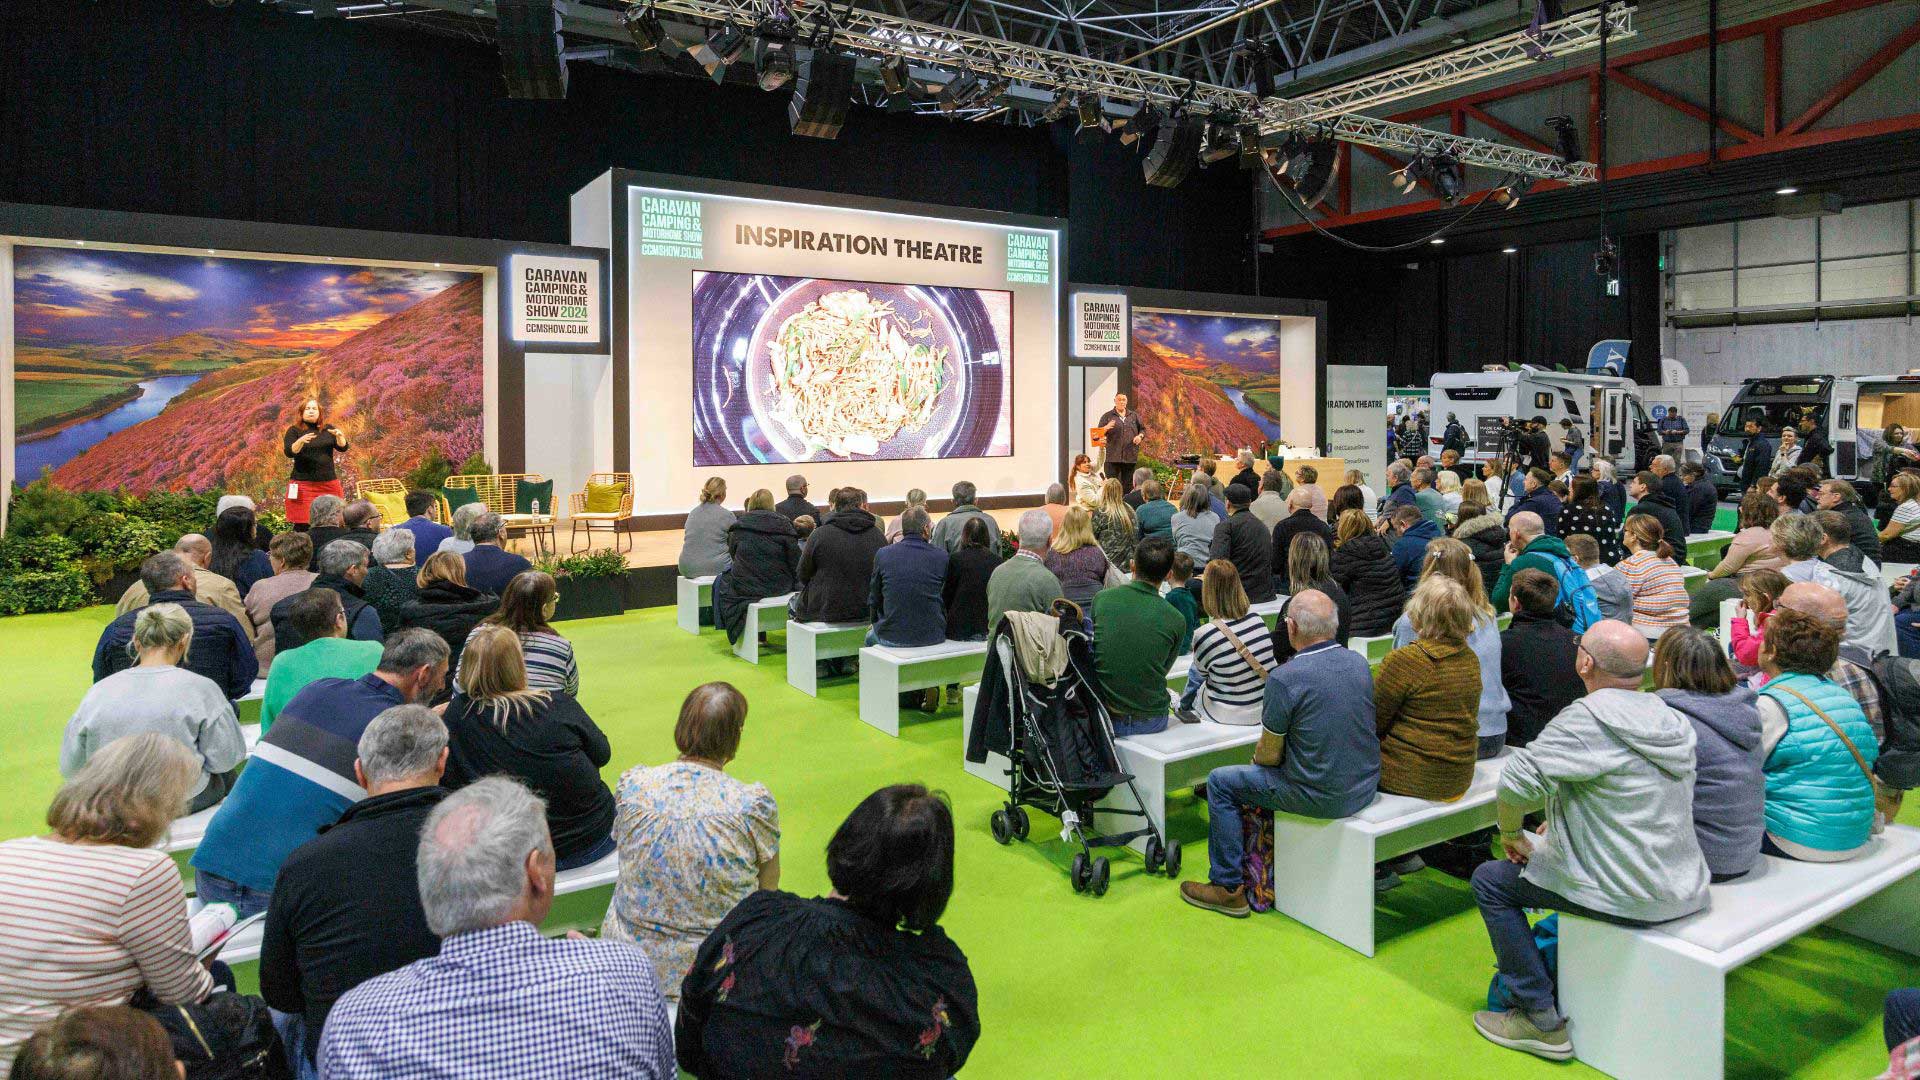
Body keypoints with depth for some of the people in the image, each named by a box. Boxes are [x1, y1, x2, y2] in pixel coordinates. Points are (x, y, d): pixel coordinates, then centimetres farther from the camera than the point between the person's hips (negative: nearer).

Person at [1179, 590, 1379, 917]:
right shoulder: (1359, 663, 0)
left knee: (1220, 782, 9)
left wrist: (1256, 758, 11)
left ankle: (1229, 888, 16)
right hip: (1365, 787, 8)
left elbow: (1270, 755, -13)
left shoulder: (1284, 678, -21)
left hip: (1319, 797, -7)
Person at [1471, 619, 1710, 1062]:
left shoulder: (1587, 718, -22)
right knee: (1548, 855, 30)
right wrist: (1550, 830, 14)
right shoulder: (1672, 721, 5)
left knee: (1491, 880, 6)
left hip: (1631, 899, -8)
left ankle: (1542, 1020, 9)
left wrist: (1512, 834, -6)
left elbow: (1517, 781, -26)